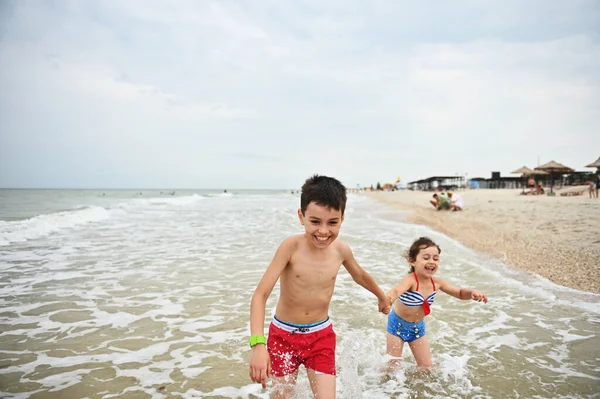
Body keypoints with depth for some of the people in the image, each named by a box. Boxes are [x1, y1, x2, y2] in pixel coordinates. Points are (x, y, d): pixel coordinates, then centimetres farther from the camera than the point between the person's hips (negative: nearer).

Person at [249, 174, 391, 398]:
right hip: (283, 334, -2)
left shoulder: (340, 249, -10)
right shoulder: (291, 246, -22)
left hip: (321, 336, 2)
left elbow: (360, 275, 13)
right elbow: (260, 294, -25)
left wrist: (382, 296, 30)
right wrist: (258, 345, -36)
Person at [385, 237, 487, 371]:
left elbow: (460, 293, 3)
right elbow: (396, 290, -57)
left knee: (426, 366, 12)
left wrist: (472, 292, -20)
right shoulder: (411, 280, -34)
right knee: (393, 364, 6)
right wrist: (387, 300, -80)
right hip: (398, 324, -5)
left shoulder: (437, 283, -13)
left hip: (418, 327, 6)